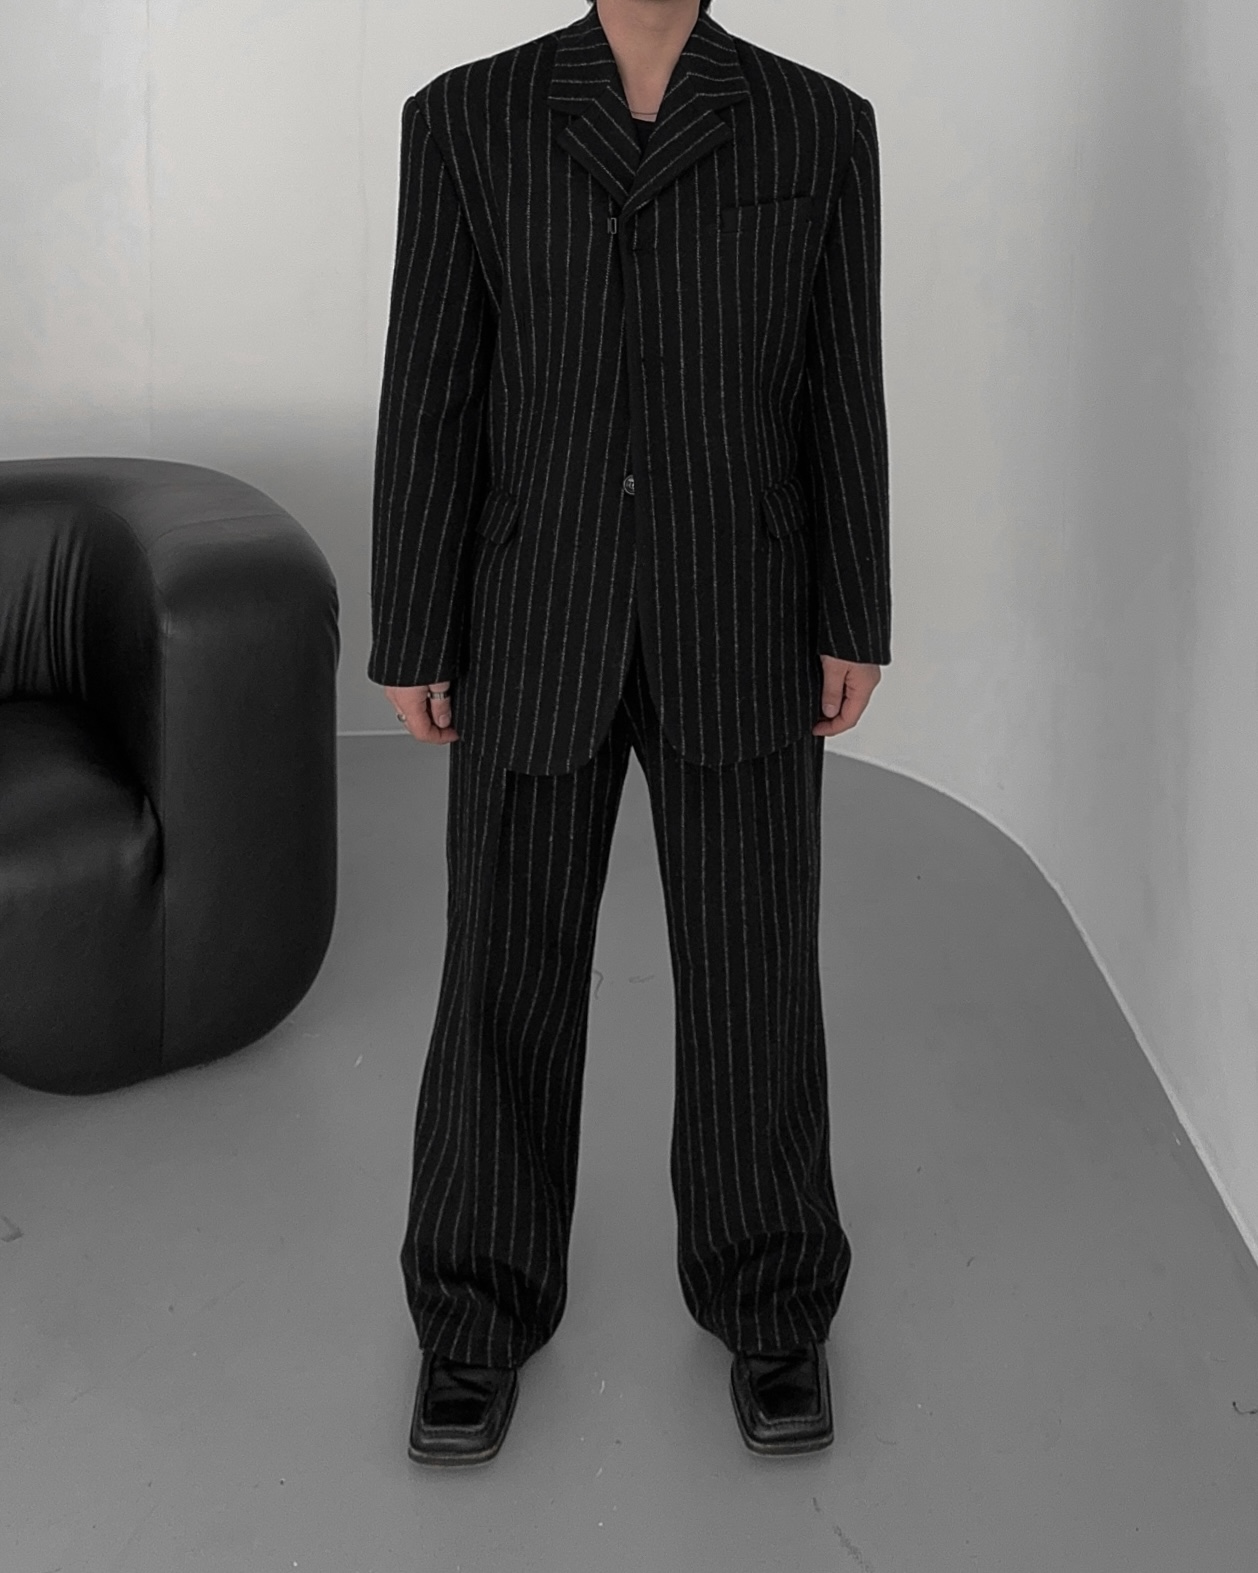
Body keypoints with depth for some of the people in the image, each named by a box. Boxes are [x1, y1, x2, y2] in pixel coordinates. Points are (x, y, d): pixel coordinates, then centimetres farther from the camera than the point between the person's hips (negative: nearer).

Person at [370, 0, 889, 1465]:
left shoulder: (816, 124, 2)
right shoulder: (467, 118, 0)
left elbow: (837, 385, 3)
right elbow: (431, 389, -2)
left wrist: (854, 625, 1)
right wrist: (410, 640, -3)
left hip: (736, 625, 1)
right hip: (540, 622, 0)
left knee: (751, 967, 6)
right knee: (508, 971, 5)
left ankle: (765, 1299, 26)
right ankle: (486, 1306, 24)